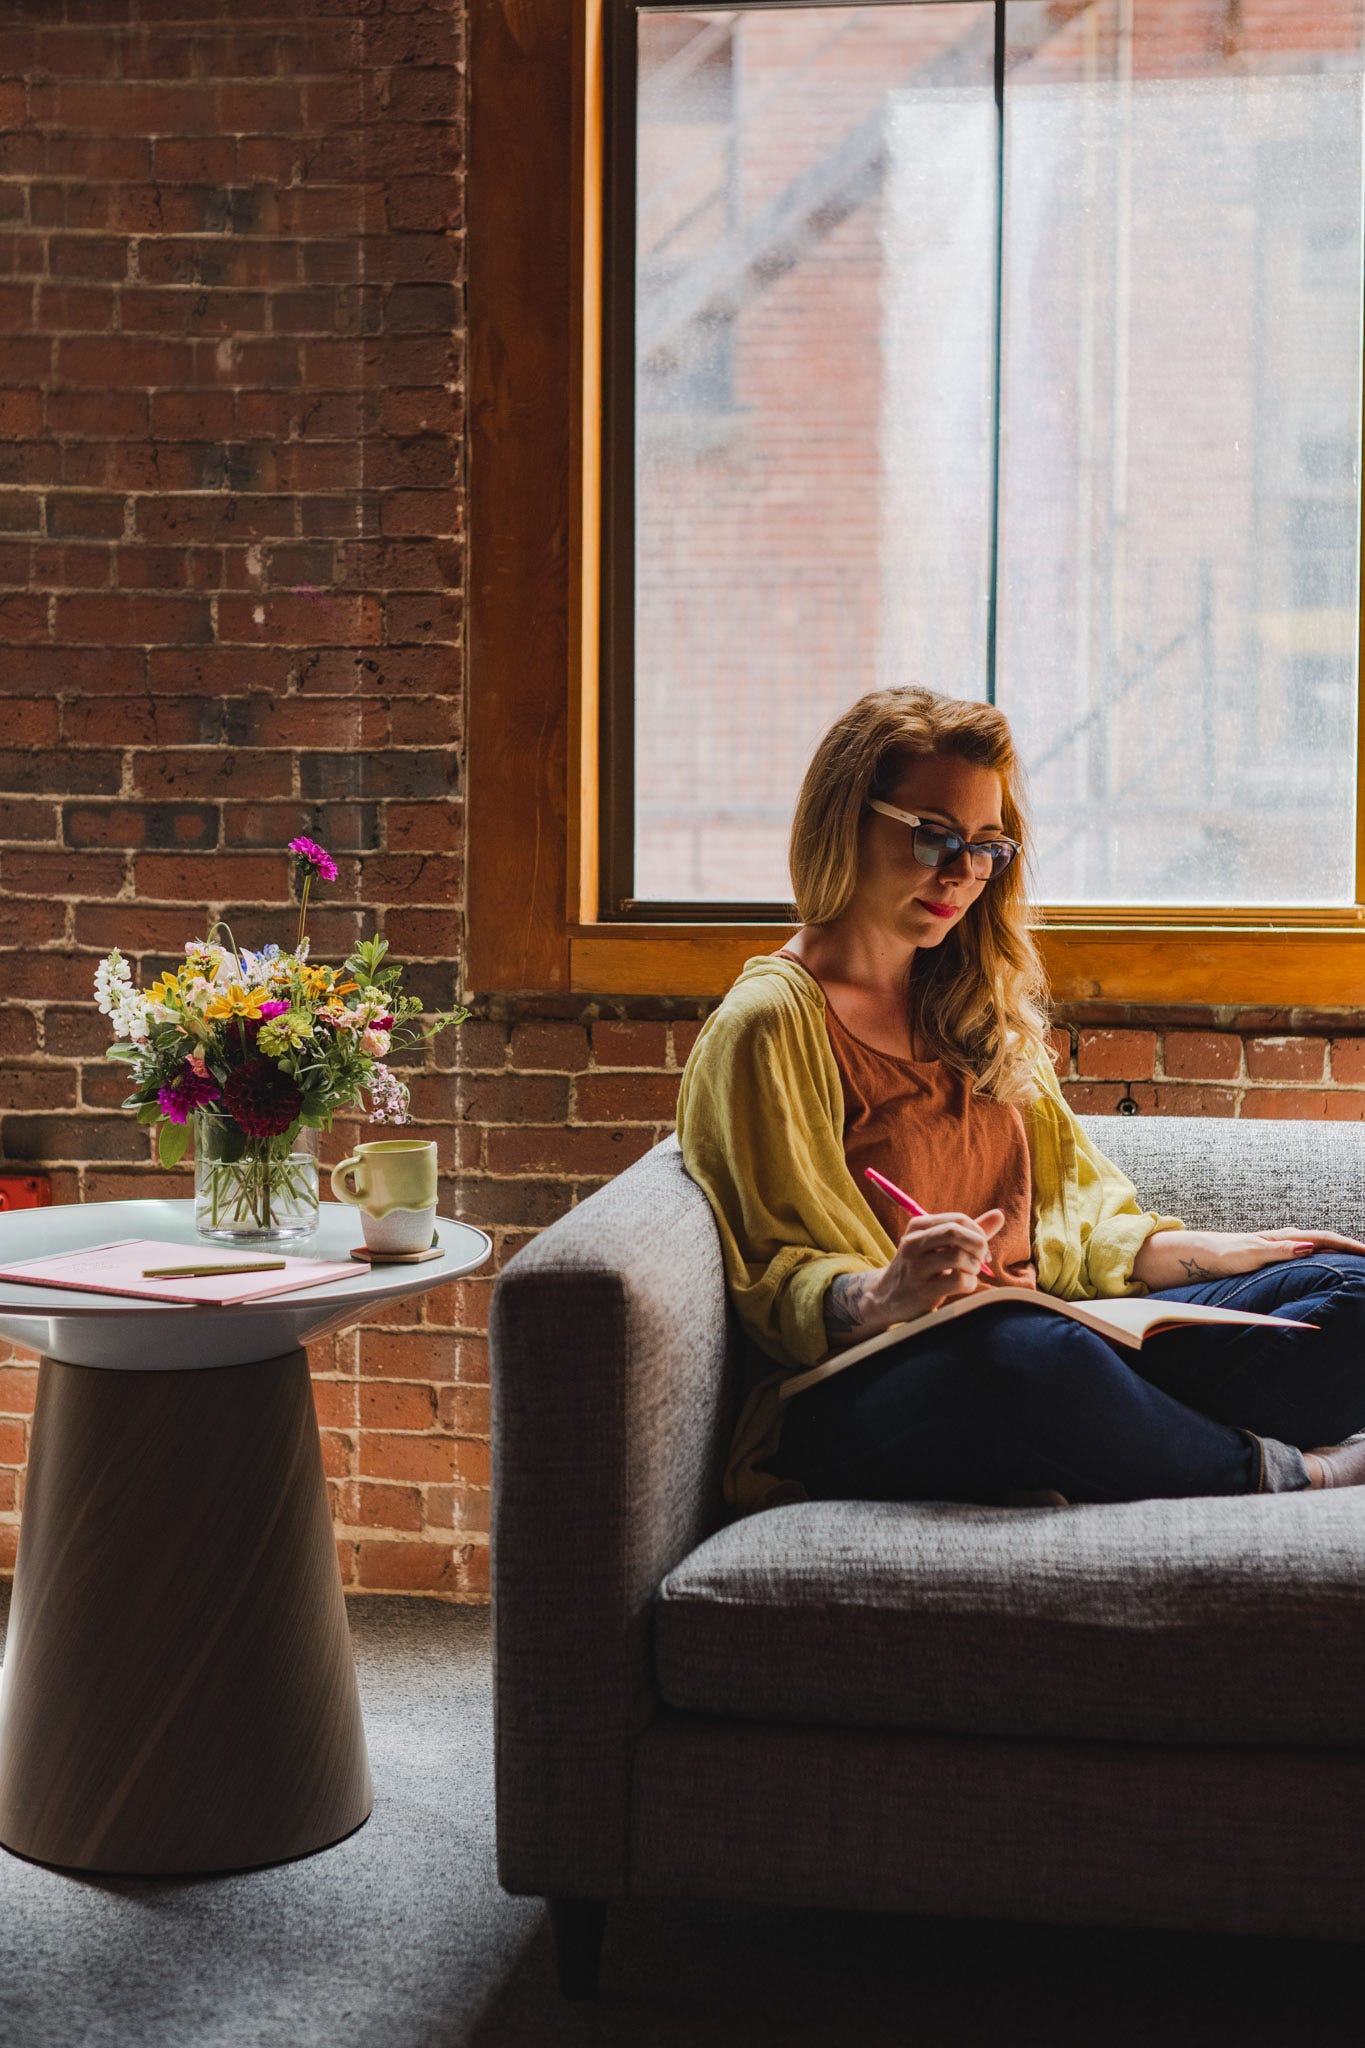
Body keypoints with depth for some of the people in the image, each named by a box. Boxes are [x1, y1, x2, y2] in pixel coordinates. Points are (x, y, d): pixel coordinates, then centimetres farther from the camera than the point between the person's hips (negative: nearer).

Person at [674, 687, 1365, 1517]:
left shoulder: (976, 1008, 22)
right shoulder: (772, 1022, -2)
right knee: (1032, 1354, -40)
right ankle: (1280, 1476, -11)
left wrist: (1226, 1251, 13)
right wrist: (884, 1296, -28)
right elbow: (780, 1285, -7)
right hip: (866, 1384, -7)